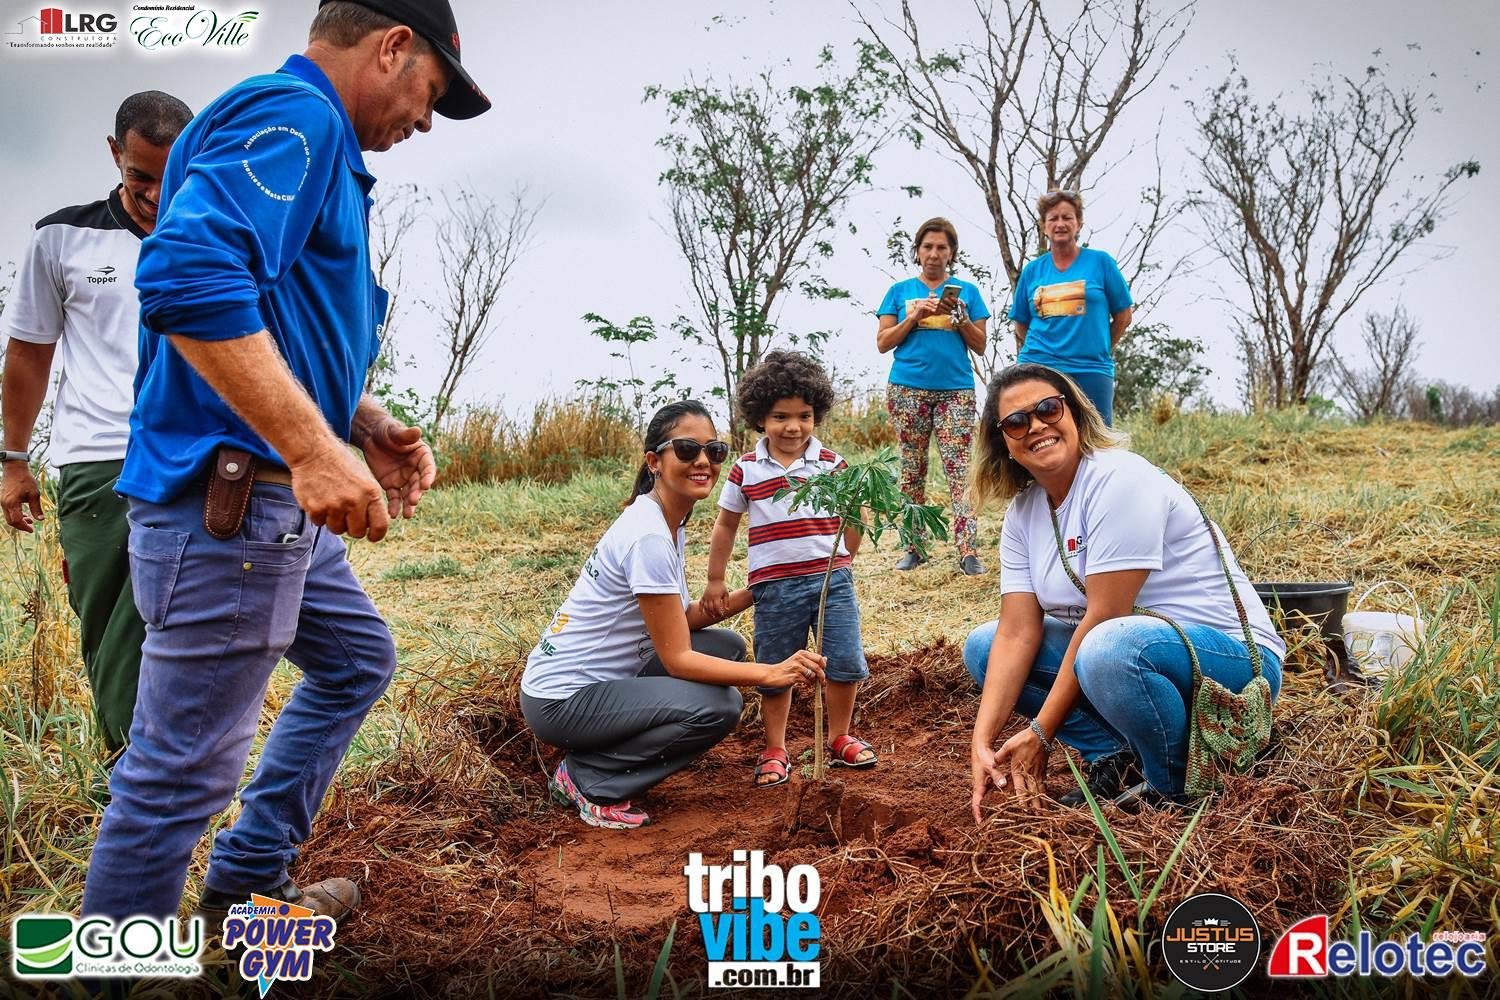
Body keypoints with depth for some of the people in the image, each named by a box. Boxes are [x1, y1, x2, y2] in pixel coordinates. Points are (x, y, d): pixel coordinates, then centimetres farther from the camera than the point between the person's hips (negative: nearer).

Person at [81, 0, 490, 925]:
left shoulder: (319, 147, 19)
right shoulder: (292, 116, -13)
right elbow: (186, 274, -30)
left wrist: (365, 424, 10)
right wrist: (316, 448, -31)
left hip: (279, 502, 11)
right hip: (227, 499, -11)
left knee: (358, 659, 25)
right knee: (185, 766, -2)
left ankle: (248, 879, 35)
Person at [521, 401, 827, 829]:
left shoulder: (667, 521, 5)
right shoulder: (648, 537, -23)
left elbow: (679, 620, 8)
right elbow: (677, 659, -21)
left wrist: (751, 594, -3)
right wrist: (770, 674, -27)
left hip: (603, 679, 10)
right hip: (560, 699, -10)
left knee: (728, 646, 6)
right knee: (718, 707, -21)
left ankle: (606, 761, 10)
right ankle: (588, 779, -3)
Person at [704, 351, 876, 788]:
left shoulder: (832, 464, 1)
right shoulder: (745, 470, 1)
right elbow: (726, 524, 11)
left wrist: (841, 564, -1)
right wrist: (715, 580, 11)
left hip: (832, 579, 1)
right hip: (774, 585, 0)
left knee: (845, 662, 2)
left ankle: (839, 738, 23)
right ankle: (775, 749, 23)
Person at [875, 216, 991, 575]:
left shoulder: (966, 291, 13)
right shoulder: (900, 291, 12)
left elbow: (979, 346, 10)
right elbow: (883, 342, 6)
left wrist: (960, 315, -6)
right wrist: (914, 317, -8)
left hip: (956, 389, -1)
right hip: (907, 390, 1)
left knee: (959, 469, -9)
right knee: (912, 469, 4)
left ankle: (968, 551, -14)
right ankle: (914, 546, 11)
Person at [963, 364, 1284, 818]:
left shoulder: (1119, 480, -20)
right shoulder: (1023, 512, 3)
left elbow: (1103, 619, -24)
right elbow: (1016, 633, -5)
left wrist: (1040, 734, -19)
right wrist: (982, 740, -17)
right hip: (1125, 647, 8)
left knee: (1109, 648, -38)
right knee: (983, 645, 2)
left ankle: (1173, 788, -11)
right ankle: (1118, 761, -2)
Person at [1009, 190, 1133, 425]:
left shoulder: (1101, 262, 4)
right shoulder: (1032, 270, 10)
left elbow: (1123, 315, 9)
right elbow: (1021, 323, 18)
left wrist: (1099, 349, 11)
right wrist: (1042, 350, 9)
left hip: (1092, 370, -1)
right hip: (1039, 369, 2)